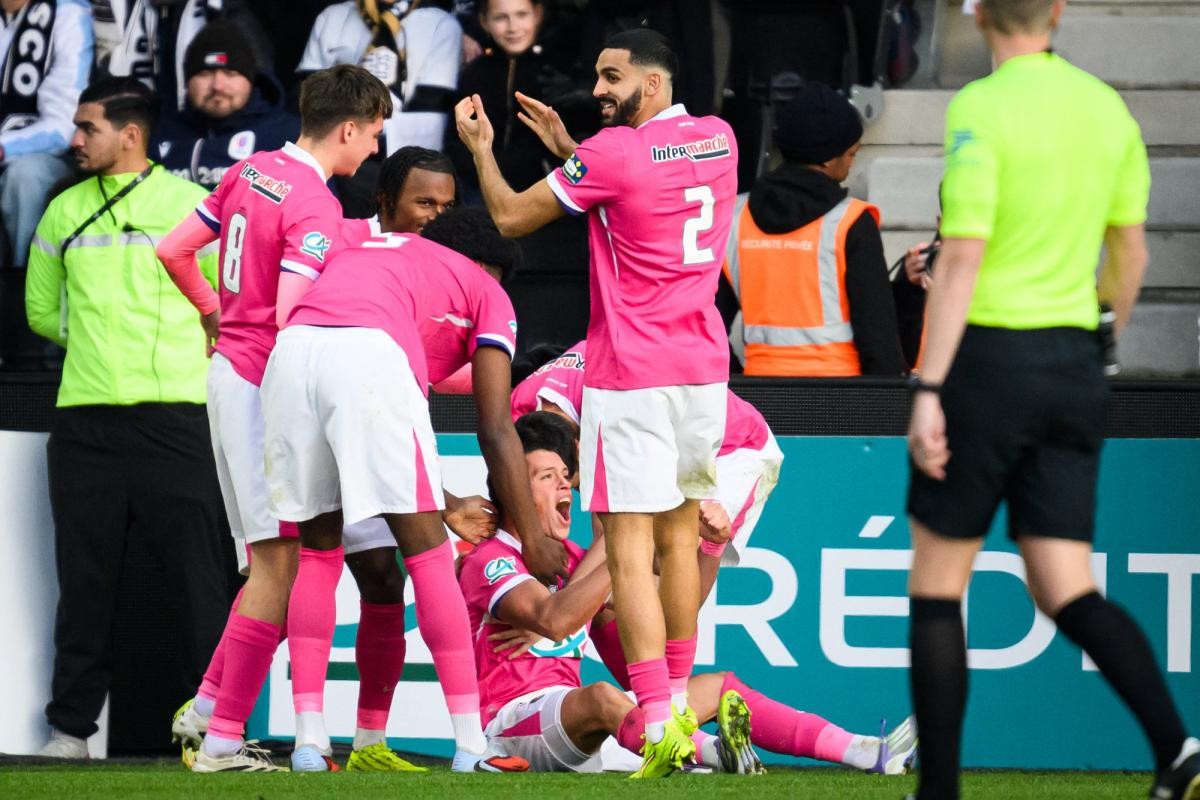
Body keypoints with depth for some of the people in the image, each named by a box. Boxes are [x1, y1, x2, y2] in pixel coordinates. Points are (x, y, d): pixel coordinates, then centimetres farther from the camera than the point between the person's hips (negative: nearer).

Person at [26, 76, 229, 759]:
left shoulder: (189, 204, 1)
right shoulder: (65, 211, 13)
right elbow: (43, 310, 22)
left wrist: (171, 346, 7)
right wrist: (98, 339, 13)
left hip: (173, 415, -3)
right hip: (85, 418, 3)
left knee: (196, 574, -4)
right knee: (86, 578, 4)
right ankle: (72, 725, 9)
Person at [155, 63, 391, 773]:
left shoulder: (251, 173, 9)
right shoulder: (315, 206, -16)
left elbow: (174, 251, 16)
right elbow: (290, 318, -24)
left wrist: (215, 316, 29)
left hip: (231, 365, 9)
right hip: (265, 381, -9)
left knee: (272, 558, 14)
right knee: (280, 561, -7)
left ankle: (207, 708, 15)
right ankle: (223, 740, -9)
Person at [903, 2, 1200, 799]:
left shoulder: (981, 108, -11)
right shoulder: (1107, 107, 8)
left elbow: (963, 258, -17)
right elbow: (1130, 252, 16)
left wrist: (928, 392, -18)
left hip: (988, 354, -6)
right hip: (1072, 361, 6)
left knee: (937, 583, 8)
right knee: (1068, 593, 4)